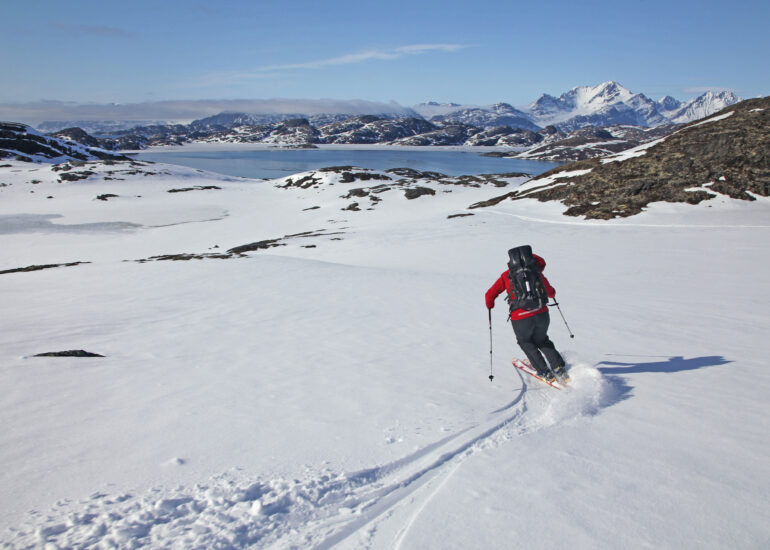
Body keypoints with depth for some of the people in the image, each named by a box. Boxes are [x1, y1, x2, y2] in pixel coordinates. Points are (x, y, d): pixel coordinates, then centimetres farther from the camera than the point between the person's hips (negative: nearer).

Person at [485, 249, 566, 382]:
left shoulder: (506, 276, 7)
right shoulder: (536, 273, 7)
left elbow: (490, 295, 7)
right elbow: (550, 293, 16)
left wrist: (490, 306, 28)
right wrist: (552, 293, 41)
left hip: (521, 319, -2)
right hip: (542, 315, 2)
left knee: (526, 343, 28)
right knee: (541, 340, 30)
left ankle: (544, 372, 25)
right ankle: (558, 368, 22)